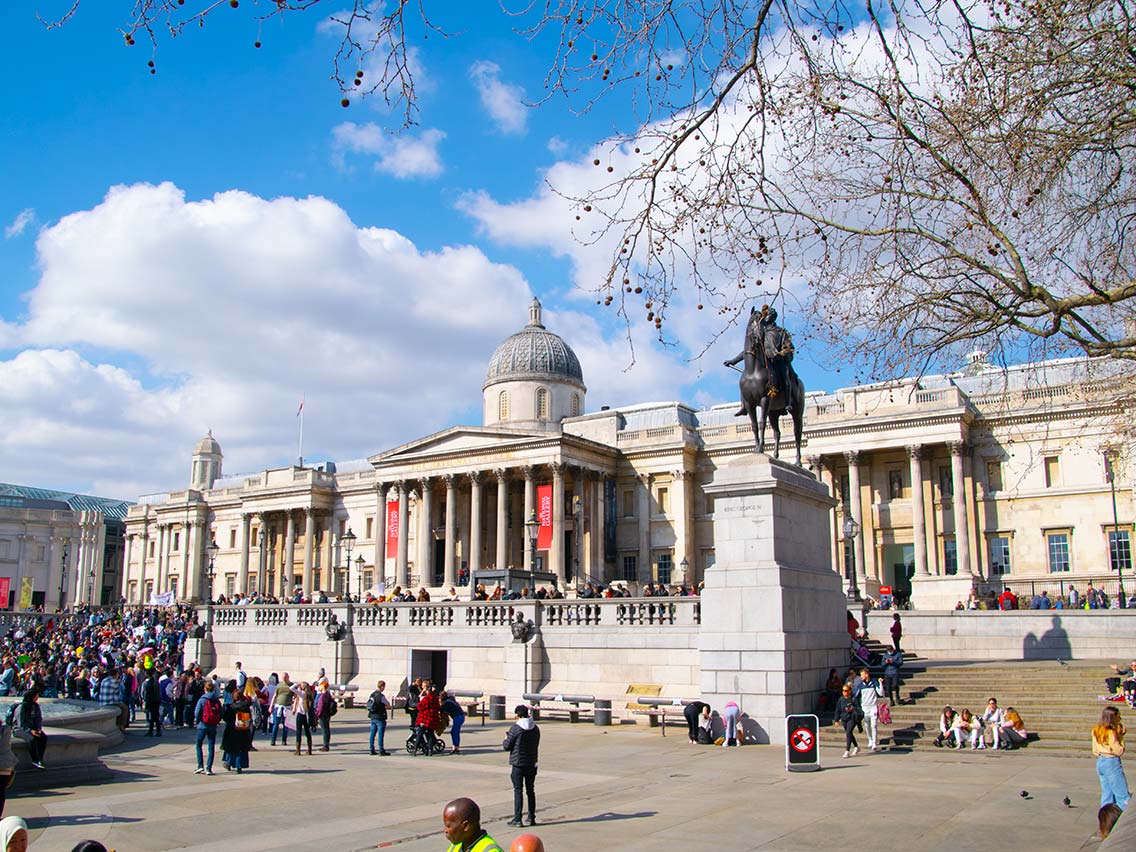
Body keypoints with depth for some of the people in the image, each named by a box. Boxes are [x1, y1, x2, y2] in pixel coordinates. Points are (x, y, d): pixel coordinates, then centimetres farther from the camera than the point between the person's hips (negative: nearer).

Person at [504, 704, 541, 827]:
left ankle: (517, 819, -1)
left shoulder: (515, 728, -13)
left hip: (518, 764, -5)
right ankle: (532, 818, 17)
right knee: (530, 790, 13)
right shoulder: (536, 728, 4)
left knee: (517, 790, 0)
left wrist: (506, 739, 12)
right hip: (532, 764, 5)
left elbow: (507, 746, -10)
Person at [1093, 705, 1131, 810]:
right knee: (1122, 795, -1)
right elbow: (1119, 751, -15)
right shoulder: (1110, 732, -18)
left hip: (1100, 762, 8)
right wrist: (1120, 737, -8)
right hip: (1112, 762, -8)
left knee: (1106, 793, 14)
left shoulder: (1096, 731, 7)